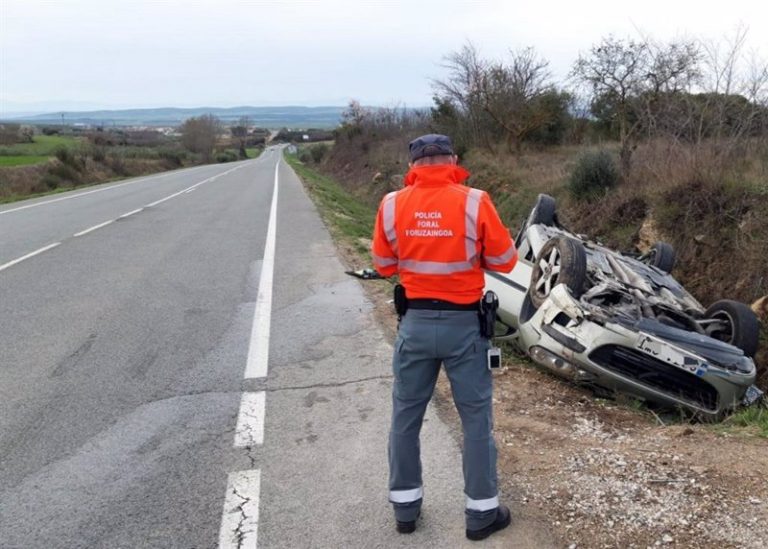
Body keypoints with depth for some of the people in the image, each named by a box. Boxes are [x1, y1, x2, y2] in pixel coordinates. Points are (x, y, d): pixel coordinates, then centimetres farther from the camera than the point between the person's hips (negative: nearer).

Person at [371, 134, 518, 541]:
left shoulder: (392, 205, -5)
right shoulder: (474, 202, -12)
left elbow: (384, 265, 5)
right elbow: (504, 262, -4)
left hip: (416, 323, 2)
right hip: (464, 324, -2)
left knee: (406, 416, 17)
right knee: (476, 419, 12)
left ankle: (405, 507, 29)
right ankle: (481, 513, 23)